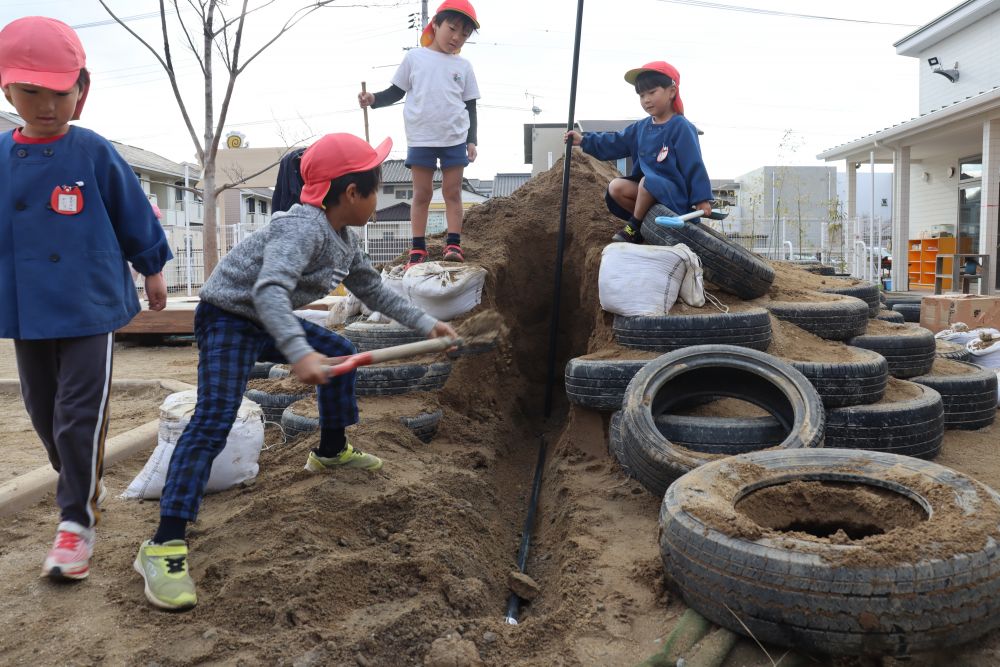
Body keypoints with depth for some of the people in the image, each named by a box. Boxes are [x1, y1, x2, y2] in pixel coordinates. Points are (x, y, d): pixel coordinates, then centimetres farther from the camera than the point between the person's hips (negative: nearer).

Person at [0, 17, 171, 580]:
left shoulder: (95, 154, -8)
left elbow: (136, 217, 2)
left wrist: (153, 270, 10)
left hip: (91, 308, -5)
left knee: (80, 417, -6)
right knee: (45, 415, 16)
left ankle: (78, 523, 6)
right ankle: (85, 491, 38)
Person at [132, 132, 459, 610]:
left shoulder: (346, 241, 4)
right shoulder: (303, 227, -28)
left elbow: (373, 291, 17)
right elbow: (269, 289, -43)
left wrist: (426, 324, 15)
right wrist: (299, 351, -57)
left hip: (267, 321, 10)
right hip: (227, 318, -10)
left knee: (341, 353, 19)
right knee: (215, 418, -23)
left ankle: (331, 451, 38)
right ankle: (164, 546, -23)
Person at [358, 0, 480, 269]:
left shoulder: (464, 66, 8)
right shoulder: (414, 57, 4)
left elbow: (470, 106, 10)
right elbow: (396, 92, 8)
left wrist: (471, 140, 2)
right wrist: (374, 99, -10)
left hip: (455, 139, 1)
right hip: (421, 139, -1)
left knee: (452, 191, 3)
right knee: (422, 193, 3)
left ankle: (453, 244, 6)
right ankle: (418, 248, 6)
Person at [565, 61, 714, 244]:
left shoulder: (681, 128, -13)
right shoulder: (641, 127, 9)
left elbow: (694, 165, -16)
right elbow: (615, 142, 16)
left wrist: (702, 198, -19)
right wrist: (584, 140, 10)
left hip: (675, 193, -7)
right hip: (648, 188, 8)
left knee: (648, 181, -35)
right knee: (616, 187, -8)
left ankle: (634, 227, -12)